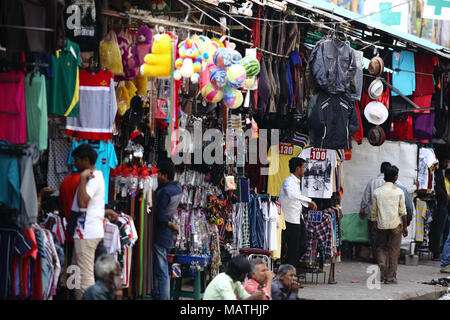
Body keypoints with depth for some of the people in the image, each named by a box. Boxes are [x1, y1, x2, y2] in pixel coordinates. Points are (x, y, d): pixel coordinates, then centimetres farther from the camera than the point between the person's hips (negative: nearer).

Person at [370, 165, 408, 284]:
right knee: (394, 251, 5)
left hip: (381, 225, 1)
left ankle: (382, 263, -10)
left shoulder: (377, 192, 0)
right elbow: (402, 211, -3)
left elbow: (373, 211, 5)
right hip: (395, 225, -1)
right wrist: (405, 226, 5)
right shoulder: (399, 192, -4)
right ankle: (390, 277, 5)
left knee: (381, 247, 17)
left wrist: (372, 225, 16)